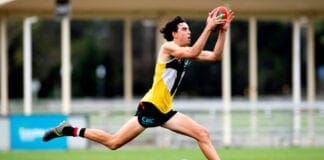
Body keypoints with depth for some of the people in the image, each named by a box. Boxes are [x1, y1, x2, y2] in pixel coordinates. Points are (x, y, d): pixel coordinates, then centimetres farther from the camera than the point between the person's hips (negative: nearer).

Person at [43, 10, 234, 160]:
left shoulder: (187, 51, 13)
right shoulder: (168, 47, -10)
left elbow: (215, 56, 9)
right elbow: (193, 53, -28)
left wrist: (222, 31, -1)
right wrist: (208, 28, -26)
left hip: (165, 111, 8)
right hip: (150, 107, -8)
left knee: (203, 134, -2)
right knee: (113, 142, -7)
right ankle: (70, 130, 6)